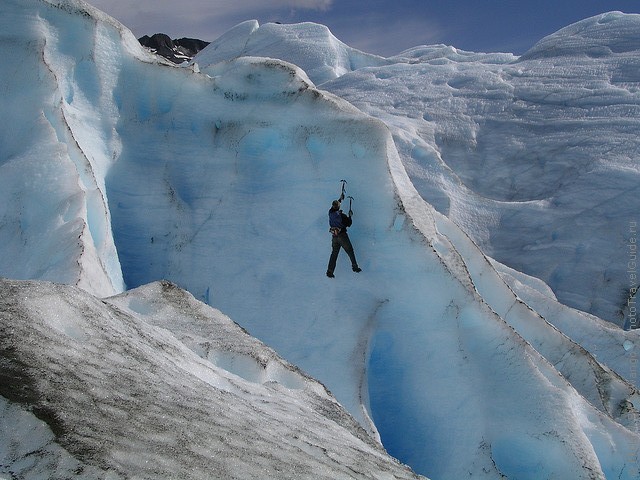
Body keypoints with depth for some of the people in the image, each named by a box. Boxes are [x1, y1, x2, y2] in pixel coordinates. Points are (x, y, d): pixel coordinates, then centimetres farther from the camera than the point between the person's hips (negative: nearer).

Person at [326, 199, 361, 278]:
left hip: (334, 237, 5)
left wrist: (340, 199, 32)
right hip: (342, 236, -4)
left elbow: (333, 208, 21)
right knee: (350, 251, 12)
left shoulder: (330, 213, -2)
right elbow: (349, 224, -5)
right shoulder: (342, 216, -17)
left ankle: (329, 271, 0)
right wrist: (350, 216, 9)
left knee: (334, 253, 8)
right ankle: (355, 267, 18)